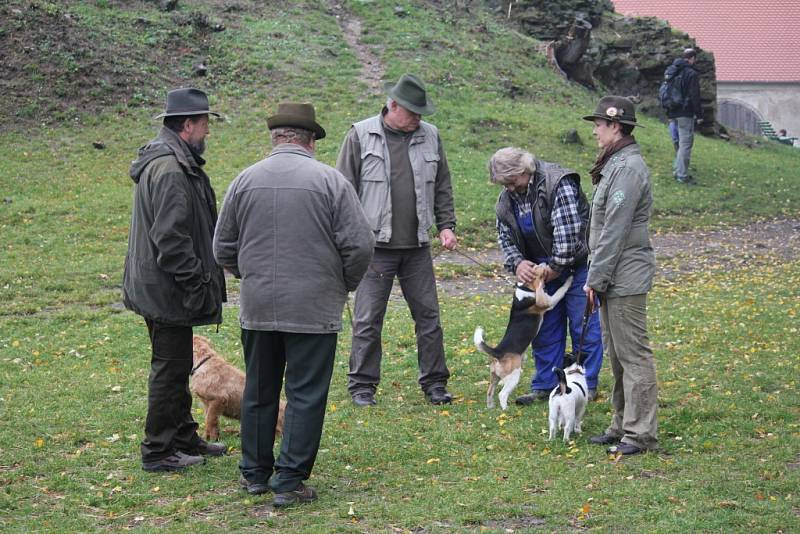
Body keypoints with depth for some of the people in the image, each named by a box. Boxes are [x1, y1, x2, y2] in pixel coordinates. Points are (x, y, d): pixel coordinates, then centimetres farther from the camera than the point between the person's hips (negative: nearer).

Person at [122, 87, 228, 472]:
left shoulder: (175, 162, 14)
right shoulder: (170, 170, -22)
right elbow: (170, 238, -27)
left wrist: (200, 282, 20)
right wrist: (195, 285, -22)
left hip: (159, 289, 11)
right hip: (167, 291, -11)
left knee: (176, 366, 20)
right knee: (169, 368, -2)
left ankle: (184, 437, 32)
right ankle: (158, 451, 6)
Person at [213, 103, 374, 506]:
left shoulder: (245, 181, 3)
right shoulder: (329, 181, -6)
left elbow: (223, 248, 8)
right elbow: (360, 245, -8)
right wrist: (343, 286, 9)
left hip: (257, 307, 3)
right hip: (314, 308, -3)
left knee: (259, 393, 15)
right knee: (306, 396, 2)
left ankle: (255, 473, 24)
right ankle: (289, 480, 1)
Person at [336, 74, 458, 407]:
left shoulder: (429, 136, 8)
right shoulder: (361, 136, -4)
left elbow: (442, 187, 17)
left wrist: (446, 225, 6)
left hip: (417, 247, 4)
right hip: (375, 245, -4)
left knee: (428, 316, 7)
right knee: (367, 320, 0)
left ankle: (434, 382, 17)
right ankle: (362, 385, 10)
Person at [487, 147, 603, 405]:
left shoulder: (558, 183, -20)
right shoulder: (507, 199, 3)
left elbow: (568, 231, -24)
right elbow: (505, 238, 5)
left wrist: (556, 267, -20)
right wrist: (517, 263, -14)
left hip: (575, 265, -7)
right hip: (542, 270, 7)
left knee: (583, 326, -2)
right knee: (545, 328, 9)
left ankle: (587, 385, 6)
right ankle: (545, 385, 16)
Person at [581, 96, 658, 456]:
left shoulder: (628, 168, -17)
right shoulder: (615, 163, 15)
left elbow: (614, 231, -20)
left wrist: (595, 278, -17)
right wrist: (597, 276, 16)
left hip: (625, 278, -11)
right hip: (613, 278, 11)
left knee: (633, 354, -7)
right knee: (616, 354, 15)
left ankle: (641, 433, -3)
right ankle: (622, 425, 24)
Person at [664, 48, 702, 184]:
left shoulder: (671, 71, 12)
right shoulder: (691, 73, -13)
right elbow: (695, 96, -14)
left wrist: (668, 113, 23)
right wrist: (699, 115, -8)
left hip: (673, 112, 8)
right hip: (685, 114, -8)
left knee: (679, 142, 19)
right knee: (686, 143, -4)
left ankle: (677, 170, 22)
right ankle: (682, 175, -5)